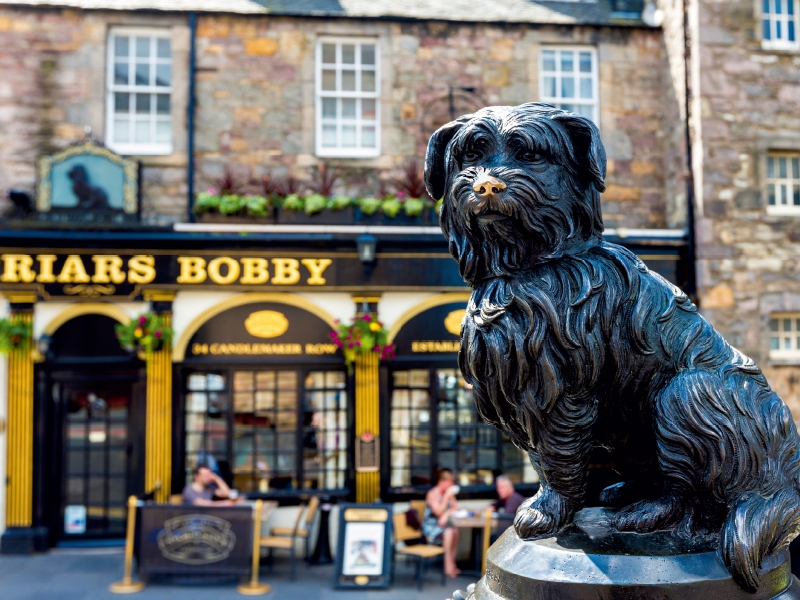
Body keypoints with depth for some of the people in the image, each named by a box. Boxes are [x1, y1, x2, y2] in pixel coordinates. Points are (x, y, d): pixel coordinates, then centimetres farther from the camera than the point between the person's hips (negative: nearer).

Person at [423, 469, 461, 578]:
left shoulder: (450, 493, 9)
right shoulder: (432, 494, -10)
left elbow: (455, 508, 7)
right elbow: (438, 512, -18)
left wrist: (447, 513, -13)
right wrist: (446, 497, -20)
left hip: (443, 524, 6)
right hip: (431, 526, -6)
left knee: (456, 531, -25)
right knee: (448, 532, -32)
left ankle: (452, 563, -20)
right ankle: (448, 566, -27)